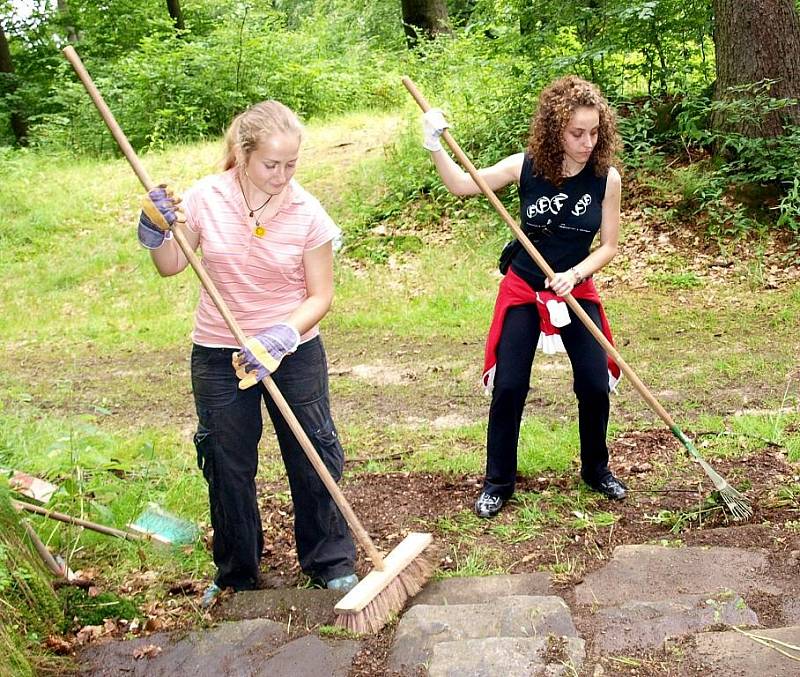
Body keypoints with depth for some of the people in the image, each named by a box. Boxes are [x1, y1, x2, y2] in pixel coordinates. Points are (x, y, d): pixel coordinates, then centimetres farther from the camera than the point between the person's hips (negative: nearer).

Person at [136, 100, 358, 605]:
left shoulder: (307, 213, -14)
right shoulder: (205, 198, -10)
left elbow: (320, 296, -9)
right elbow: (171, 266, 4)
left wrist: (280, 339, -24)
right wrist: (158, 229, -16)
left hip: (295, 352, -1)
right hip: (218, 354, 2)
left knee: (314, 457, 7)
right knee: (227, 465, 13)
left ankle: (330, 562, 29)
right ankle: (236, 572, 33)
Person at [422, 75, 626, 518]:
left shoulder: (607, 179, -11)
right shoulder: (525, 167, -12)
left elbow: (608, 246, -5)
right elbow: (461, 185, -7)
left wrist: (575, 274, -21)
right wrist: (435, 147, -22)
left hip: (577, 292, 1)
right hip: (522, 291, -1)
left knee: (595, 386, 3)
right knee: (508, 388, -1)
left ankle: (596, 470, 29)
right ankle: (498, 483, 16)